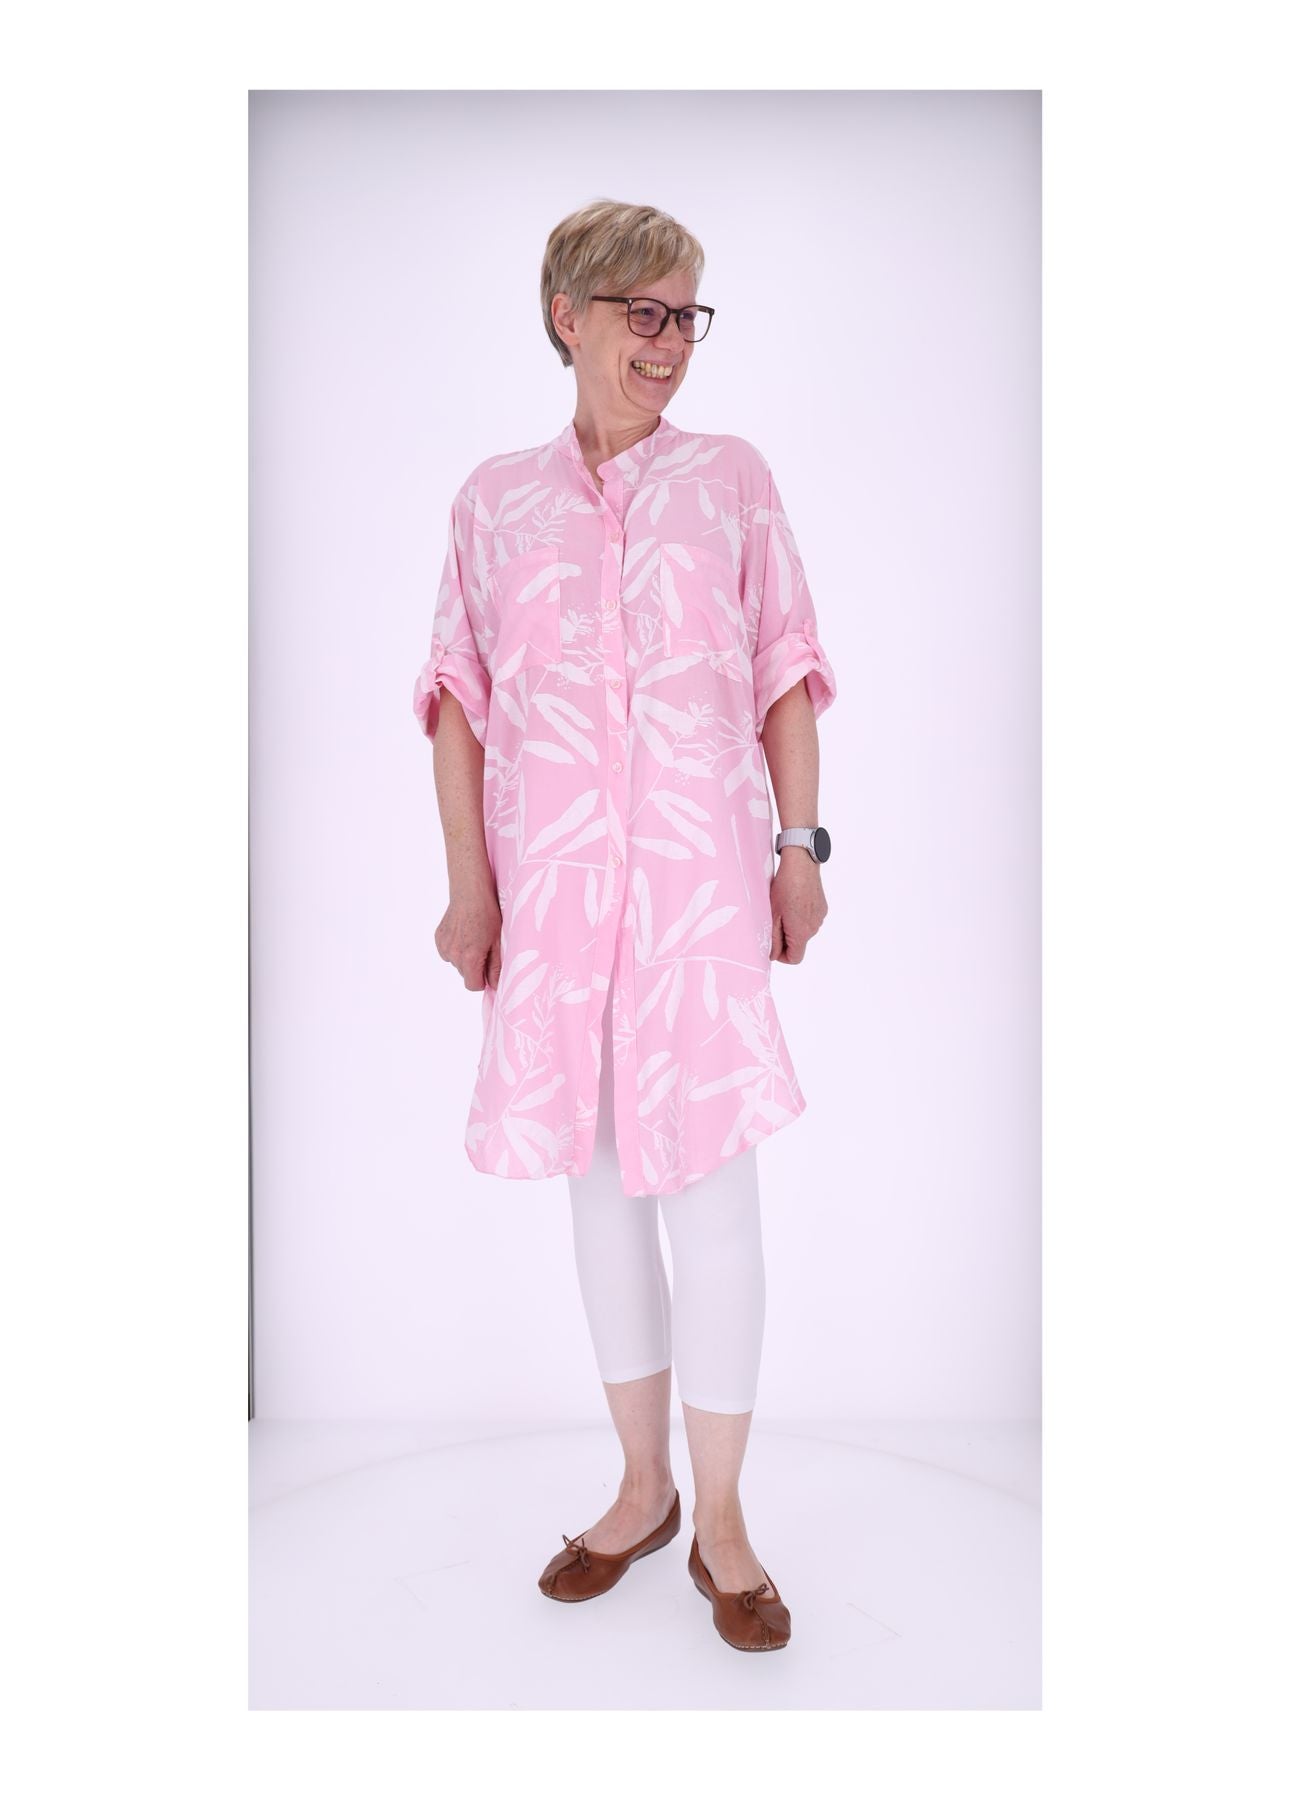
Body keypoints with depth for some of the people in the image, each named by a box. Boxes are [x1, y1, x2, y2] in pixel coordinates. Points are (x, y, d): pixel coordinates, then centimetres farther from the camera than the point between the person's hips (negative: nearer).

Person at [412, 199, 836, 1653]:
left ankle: (721, 1520, 17)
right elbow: (461, 700, 7)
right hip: (551, 878, 2)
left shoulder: (731, 477, 9)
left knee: (709, 1179, -1)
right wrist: (468, 881, 0)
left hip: (703, 875, -1)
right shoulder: (495, 499, 10)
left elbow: (786, 678, 7)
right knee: (599, 1177, 10)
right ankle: (642, 1488, 29)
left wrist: (801, 849, 0)